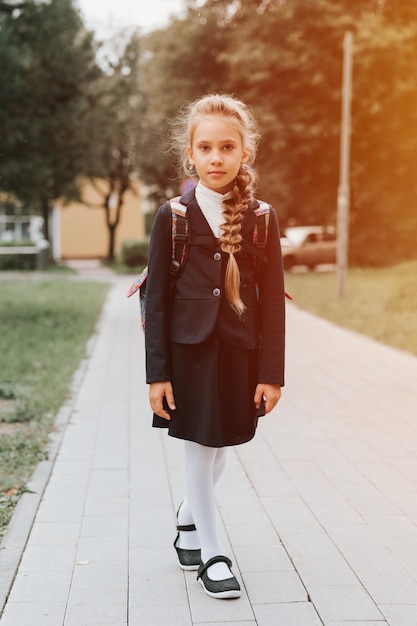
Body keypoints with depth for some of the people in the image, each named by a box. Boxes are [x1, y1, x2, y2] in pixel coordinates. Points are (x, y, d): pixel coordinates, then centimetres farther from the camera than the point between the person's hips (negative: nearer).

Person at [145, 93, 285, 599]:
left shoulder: (261, 219, -1)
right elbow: (157, 299, -3)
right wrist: (158, 373, -6)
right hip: (189, 349, -1)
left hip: (240, 353, 2)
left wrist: (271, 373, -4)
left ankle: (190, 515, 43)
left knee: (217, 449, 13)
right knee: (199, 448, 5)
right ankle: (210, 552, 22)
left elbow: (272, 300, 0)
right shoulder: (173, 217, -4)